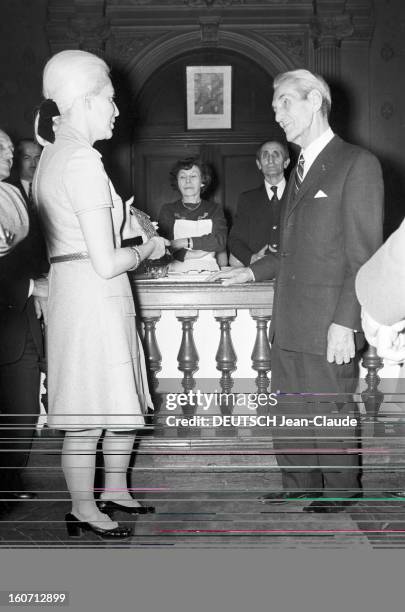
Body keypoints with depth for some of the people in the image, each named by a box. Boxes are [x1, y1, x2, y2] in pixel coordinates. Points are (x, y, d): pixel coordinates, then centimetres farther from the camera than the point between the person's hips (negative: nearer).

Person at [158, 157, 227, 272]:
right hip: (177, 273, -1)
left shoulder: (214, 209, 16)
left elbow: (221, 241, -2)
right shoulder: (168, 210, 15)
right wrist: (187, 255, -18)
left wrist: (184, 242, -11)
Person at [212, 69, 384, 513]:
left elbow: (363, 255, -14)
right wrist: (253, 272, 14)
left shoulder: (357, 165, -9)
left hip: (328, 324, -7)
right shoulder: (300, 169, 17)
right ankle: (300, 483, 30)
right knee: (289, 410, 14)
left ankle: (340, 489, 24)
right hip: (289, 323, 8)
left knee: (329, 412, 5)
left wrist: (345, 322, -18)